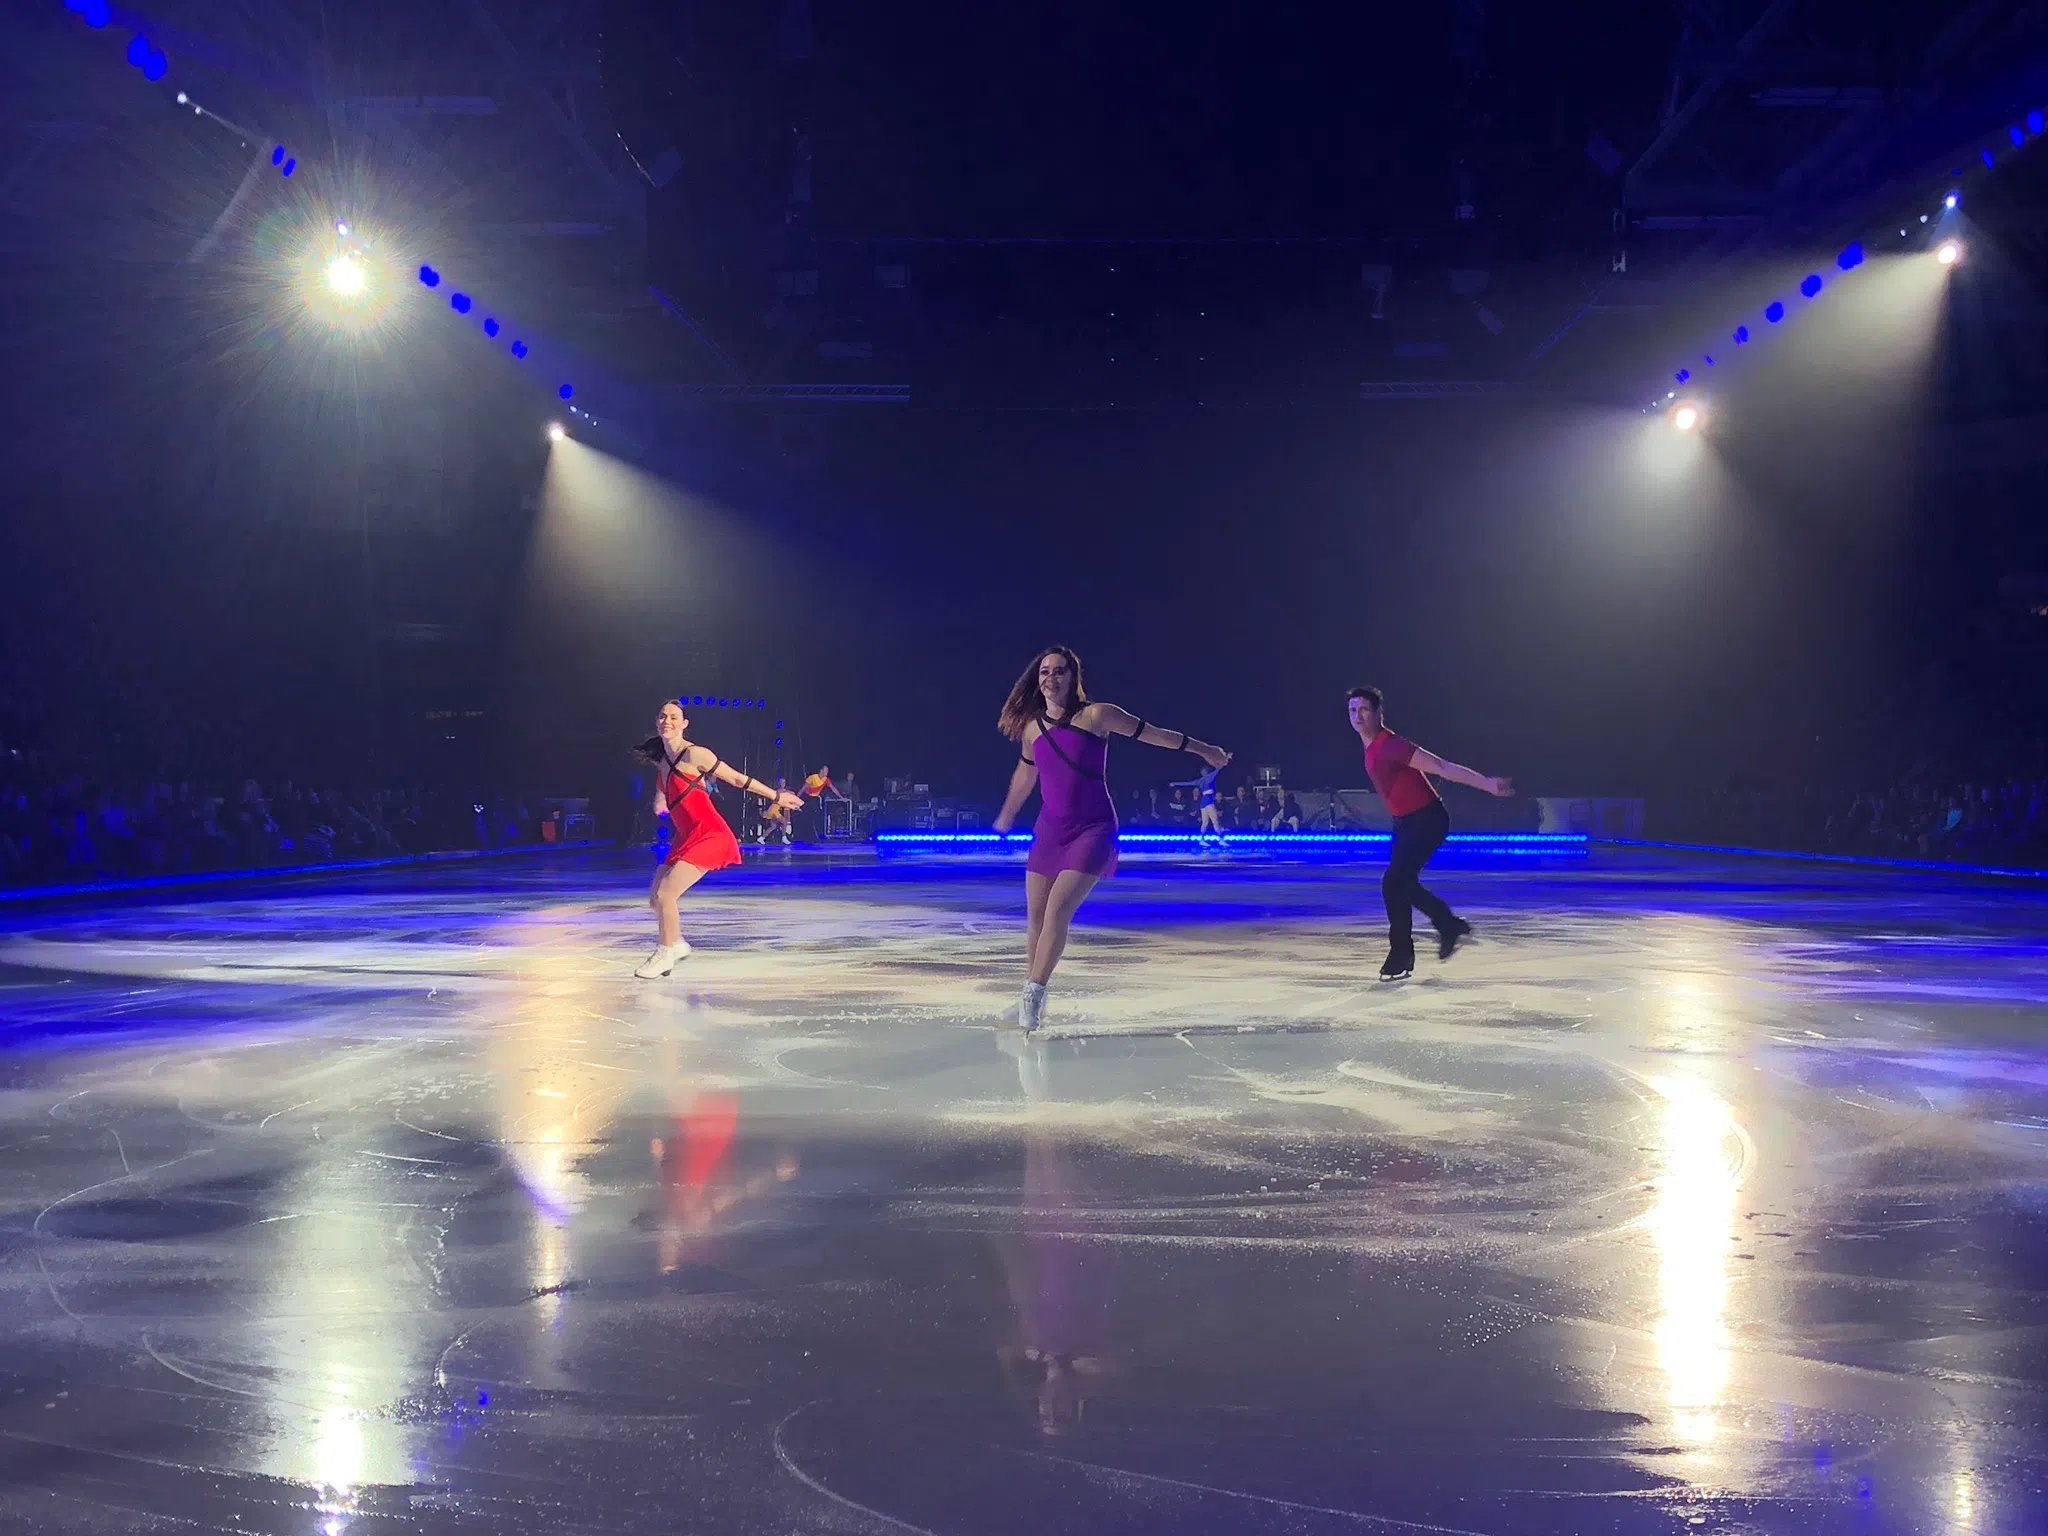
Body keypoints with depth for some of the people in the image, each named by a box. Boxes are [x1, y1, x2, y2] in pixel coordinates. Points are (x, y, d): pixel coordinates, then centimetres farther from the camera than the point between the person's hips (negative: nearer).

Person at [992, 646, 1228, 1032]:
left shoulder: (1095, 715, -8)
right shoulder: (1031, 728, 7)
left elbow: (1151, 733, 1)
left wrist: (1204, 750, 10)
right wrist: (1006, 817, 39)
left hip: (1092, 830, -5)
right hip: (1049, 830, 5)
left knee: (1057, 911, -19)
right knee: (1035, 918, 5)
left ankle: (1034, 996, -14)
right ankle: (1031, 999, 17)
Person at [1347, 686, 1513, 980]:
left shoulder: (1390, 746, -24)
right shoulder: (1371, 749, 5)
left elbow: (1441, 766, -28)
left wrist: (1487, 784, -33)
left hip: (1426, 821, -10)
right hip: (1405, 823, 10)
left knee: (1394, 884, -14)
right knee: (1402, 884, 16)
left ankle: (1401, 956, -3)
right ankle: (1451, 926, 34)